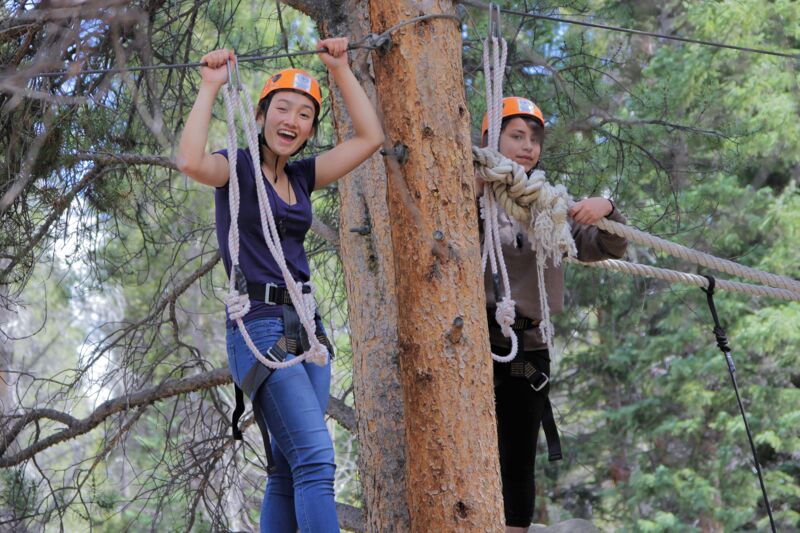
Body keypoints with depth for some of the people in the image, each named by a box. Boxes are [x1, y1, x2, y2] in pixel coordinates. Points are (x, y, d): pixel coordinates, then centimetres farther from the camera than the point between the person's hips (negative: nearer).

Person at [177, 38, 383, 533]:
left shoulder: (301, 176, 15)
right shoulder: (238, 167, -2)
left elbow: (369, 137, 13)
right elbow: (191, 161, -25)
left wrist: (341, 70, 11)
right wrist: (211, 87, -17)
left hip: (307, 325, 7)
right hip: (259, 324, -7)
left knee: (290, 469, 6)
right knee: (316, 458, -19)